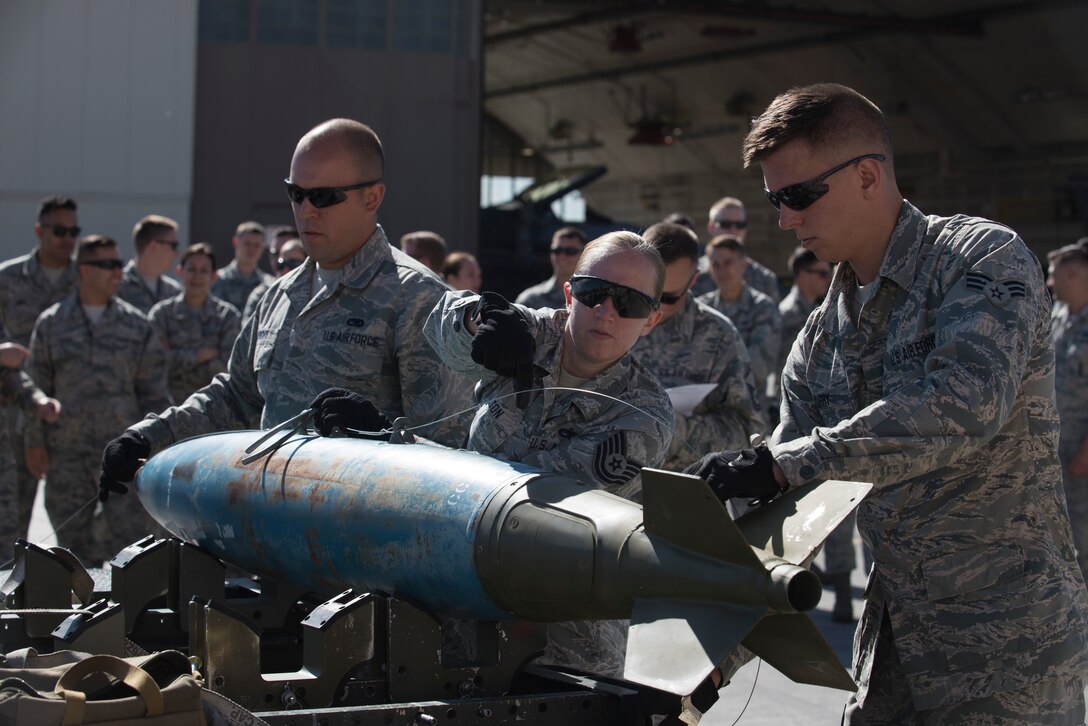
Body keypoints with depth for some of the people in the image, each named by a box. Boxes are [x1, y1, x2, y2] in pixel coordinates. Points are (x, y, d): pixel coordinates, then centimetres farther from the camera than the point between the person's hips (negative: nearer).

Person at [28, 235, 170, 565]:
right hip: (67, 452, 1)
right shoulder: (51, 324, 5)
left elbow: (153, 390, 7)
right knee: (72, 535, 7)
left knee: (128, 531, -5)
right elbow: (38, 387, 8)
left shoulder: (135, 325, 5)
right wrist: (35, 442, 3)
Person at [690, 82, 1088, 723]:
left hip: (1006, 647, -7)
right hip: (893, 639, 7)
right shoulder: (822, 336, 10)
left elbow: (964, 404, -28)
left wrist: (780, 464, -28)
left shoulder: (985, 257, -10)